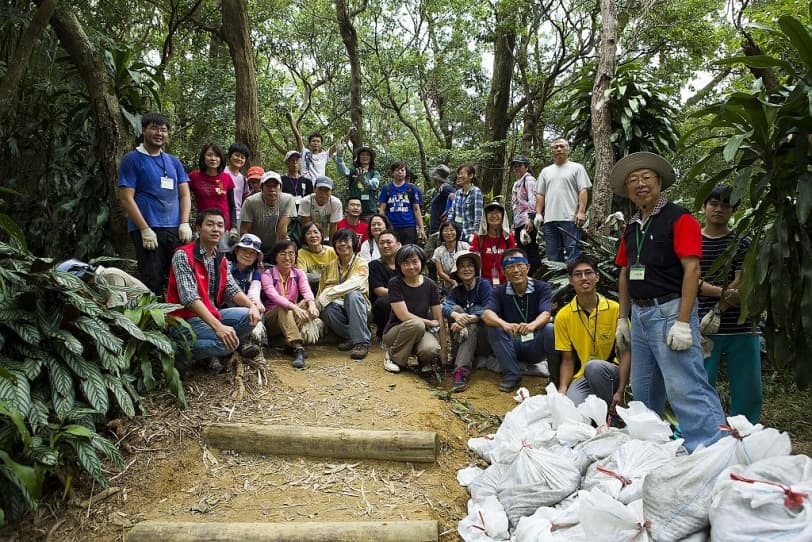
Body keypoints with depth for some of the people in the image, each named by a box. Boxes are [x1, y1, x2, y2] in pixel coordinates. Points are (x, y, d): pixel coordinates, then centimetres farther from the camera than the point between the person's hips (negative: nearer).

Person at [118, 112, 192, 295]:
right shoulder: (132, 159, 1)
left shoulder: (173, 161, 17)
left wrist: (185, 223, -1)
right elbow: (126, 198, -6)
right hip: (148, 230, -5)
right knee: (153, 282, -3)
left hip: (176, 230, 5)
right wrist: (145, 229, -14)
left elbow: (184, 194, 14)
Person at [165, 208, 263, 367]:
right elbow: (189, 298, -24)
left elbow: (232, 289, 6)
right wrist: (219, 327, -33)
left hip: (212, 313, 7)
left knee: (250, 316, -10)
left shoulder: (221, 259, 11)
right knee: (225, 342, -29)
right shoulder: (183, 255, -14)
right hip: (185, 319, -7)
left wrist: (252, 305, -16)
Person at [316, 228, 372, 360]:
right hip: (338, 306, 2)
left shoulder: (361, 264, -3)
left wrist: (326, 295, -27)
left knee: (353, 295, -36)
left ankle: (361, 342, -32)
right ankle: (350, 338, -15)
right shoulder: (330, 266, 11)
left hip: (357, 307, -2)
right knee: (327, 309, -32)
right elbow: (321, 291, 7)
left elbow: (353, 284, -23)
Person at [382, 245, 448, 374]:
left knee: (431, 350, -33)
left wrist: (444, 349, -7)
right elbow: (404, 316, -19)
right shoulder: (395, 283, -12)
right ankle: (392, 356, -11)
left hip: (422, 331, 2)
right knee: (416, 324, -36)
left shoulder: (430, 285, -3)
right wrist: (430, 323, -10)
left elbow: (439, 319, -3)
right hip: (395, 331, -2)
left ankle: (423, 360, 6)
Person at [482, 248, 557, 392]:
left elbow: (545, 314, -23)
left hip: (535, 344, -1)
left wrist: (531, 326, -48)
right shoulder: (499, 292, -3)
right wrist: (505, 324, -45)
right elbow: (486, 314, -22)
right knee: (493, 327, -25)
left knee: (550, 329, -31)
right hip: (512, 346, 2)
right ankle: (511, 375, -15)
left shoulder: (542, 287, -6)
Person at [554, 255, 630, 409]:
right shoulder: (563, 316, 0)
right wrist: (562, 390, -13)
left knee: (594, 366, -36)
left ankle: (609, 412, -13)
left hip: (610, 374, 0)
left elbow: (625, 353, -5)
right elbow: (567, 359, 4)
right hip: (581, 378, 1)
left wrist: (620, 392, -15)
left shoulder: (615, 309, -6)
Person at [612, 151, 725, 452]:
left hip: (670, 311, -8)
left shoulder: (679, 218, -8)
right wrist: (623, 318, 14)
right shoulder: (632, 227, 15)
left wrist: (683, 322, -21)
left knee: (686, 389, -13)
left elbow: (691, 269, -15)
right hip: (640, 315, 8)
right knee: (643, 392, 16)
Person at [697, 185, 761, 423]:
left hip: (741, 329, 1)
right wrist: (723, 292, -20)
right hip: (705, 330, -1)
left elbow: (741, 285, -3)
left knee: (748, 393, 5)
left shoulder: (743, 243, 7)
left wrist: (716, 312, -16)